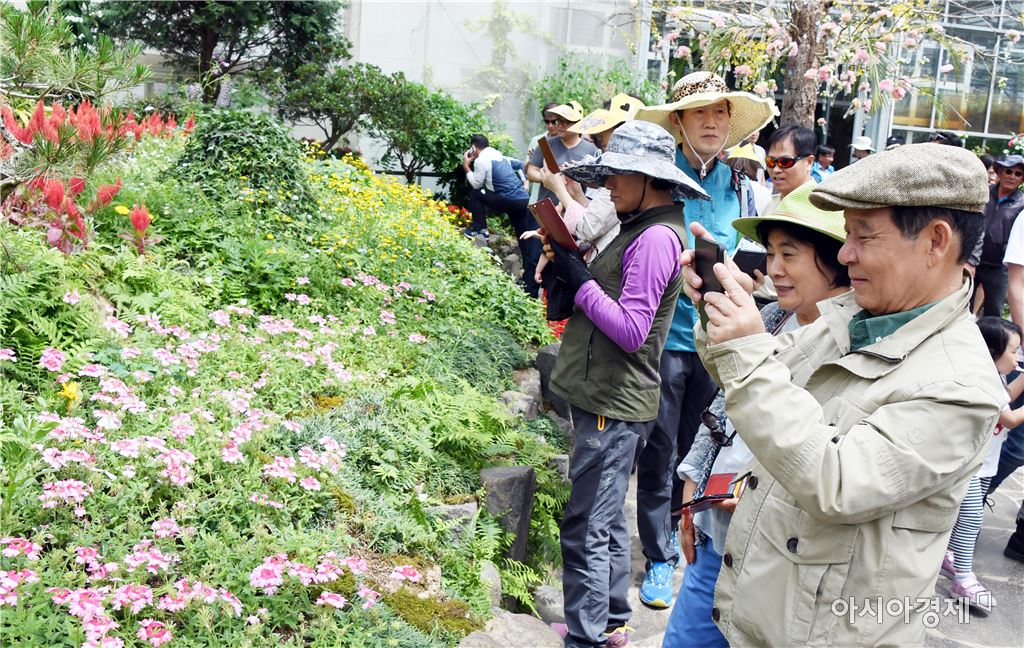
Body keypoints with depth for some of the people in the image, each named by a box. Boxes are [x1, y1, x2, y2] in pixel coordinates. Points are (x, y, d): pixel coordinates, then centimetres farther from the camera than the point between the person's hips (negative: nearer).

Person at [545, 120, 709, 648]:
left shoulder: (656, 237, -17)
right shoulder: (639, 228, 14)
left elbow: (630, 330, -22)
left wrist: (577, 278, -16)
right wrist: (568, 266, 2)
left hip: (614, 405, -10)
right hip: (605, 398, 10)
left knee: (586, 529, -5)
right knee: (607, 518, 20)